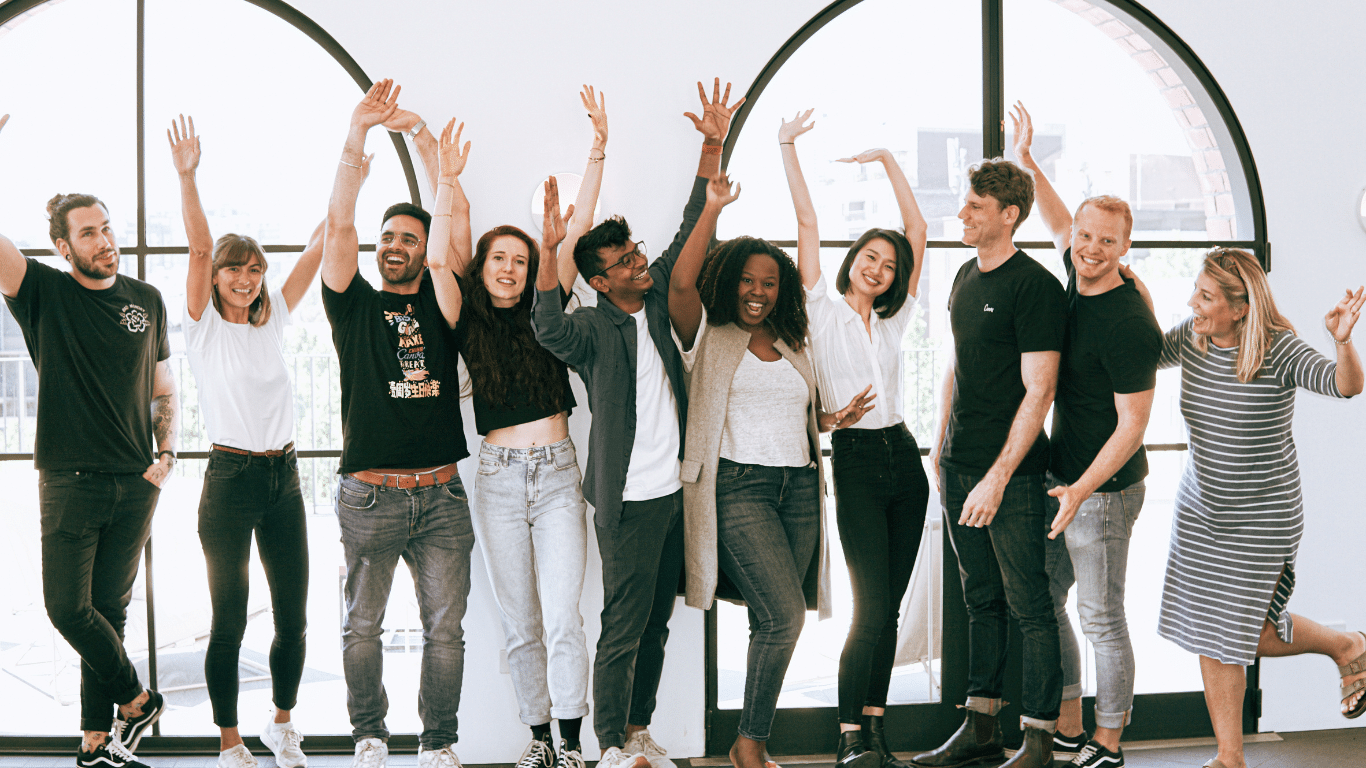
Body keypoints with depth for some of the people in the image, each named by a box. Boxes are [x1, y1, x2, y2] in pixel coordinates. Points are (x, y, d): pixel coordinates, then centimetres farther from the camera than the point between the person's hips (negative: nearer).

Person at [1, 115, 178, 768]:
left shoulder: (147, 300, 9)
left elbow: (164, 391, 18)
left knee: (110, 610, 6)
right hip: (69, 481, -2)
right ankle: (135, 698, 15)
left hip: (136, 485, 2)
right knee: (68, 607, -7)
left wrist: (166, 452, 3)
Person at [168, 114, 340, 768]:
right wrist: (187, 179, -26)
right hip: (229, 481, -4)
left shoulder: (273, 321, 11)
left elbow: (318, 248, 8)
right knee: (230, 622, -1)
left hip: (283, 478, 4)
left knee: (293, 619, 7)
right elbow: (199, 249, -13)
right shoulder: (204, 325, 1)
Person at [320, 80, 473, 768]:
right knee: (361, 625, 6)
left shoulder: (438, 306, 11)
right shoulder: (355, 305, 7)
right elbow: (339, 225, -4)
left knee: (445, 628, 3)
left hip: (441, 495, 1)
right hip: (369, 496, -1)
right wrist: (357, 134, -12)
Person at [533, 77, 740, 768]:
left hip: (676, 489, 7)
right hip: (629, 498, -7)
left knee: (656, 620, 15)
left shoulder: (657, 298, 7)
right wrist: (550, 249, -42)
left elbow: (691, 232, 9)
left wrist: (712, 147, 1)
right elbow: (549, 329, -32)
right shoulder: (591, 329, -11)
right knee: (623, 627, -1)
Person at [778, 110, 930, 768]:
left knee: (890, 606, 6)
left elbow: (917, 230, 11)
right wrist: (787, 149, -4)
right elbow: (808, 224, -3)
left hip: (903, 456, 5)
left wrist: (886, 159, 10)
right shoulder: (822, 312, 3)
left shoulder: (893, 320, 13)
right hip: (855, 460, -5)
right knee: (872, 605, -10)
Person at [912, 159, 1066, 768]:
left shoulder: (1035, 285, -13)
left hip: (1011, 473, -8)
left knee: (1029, 606, -1)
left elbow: (1038, 390, -17)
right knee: (981, 599, 14)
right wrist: (941, 444, 18)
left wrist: (998, 478, -19)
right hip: (959, 466, 8)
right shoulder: (966, 277, 12)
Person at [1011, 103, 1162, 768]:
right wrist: (1026, 161, 23)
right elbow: (1059, 224, 25)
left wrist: (1082, 489, -25)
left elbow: (1133, 424, -20)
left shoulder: (1129, 325, -21)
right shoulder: (1080, 281, 3)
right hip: (1062, 476, 9)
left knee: (1102, 619, 1)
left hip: (1105, 489, -9)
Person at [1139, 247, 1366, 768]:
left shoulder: (1278, 349, -20)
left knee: (1243, 631, 1)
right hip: (1200, 509, 5)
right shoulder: (1191, 337, -5)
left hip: (1263, 515, -5)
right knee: (1208, 631, 7)